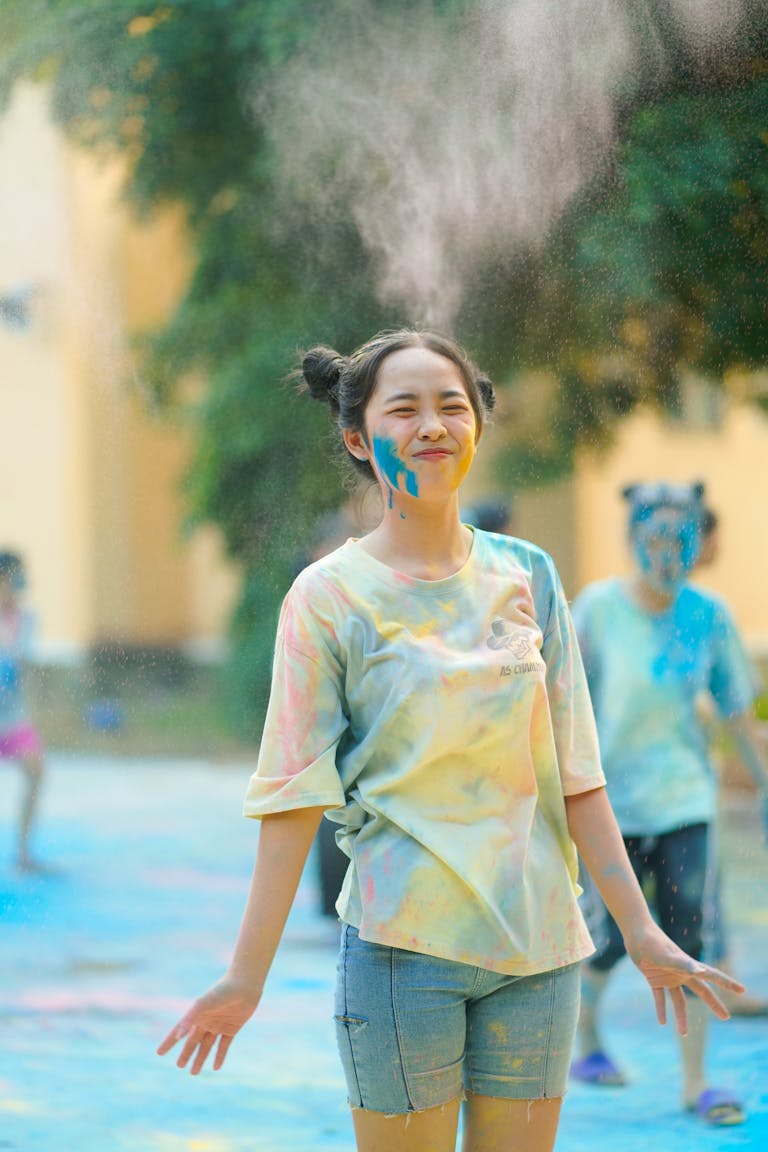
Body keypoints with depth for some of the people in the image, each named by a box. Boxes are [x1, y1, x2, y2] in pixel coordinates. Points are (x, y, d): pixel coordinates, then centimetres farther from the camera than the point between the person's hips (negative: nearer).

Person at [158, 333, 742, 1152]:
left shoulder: (527, 578, 8)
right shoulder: (331, 596, -2)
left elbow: (573, 771, 10)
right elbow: (295, 795, -6)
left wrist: (639, 930, 8)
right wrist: (246, 976, -10)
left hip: (536, 940, 4)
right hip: (401, 944, -3)